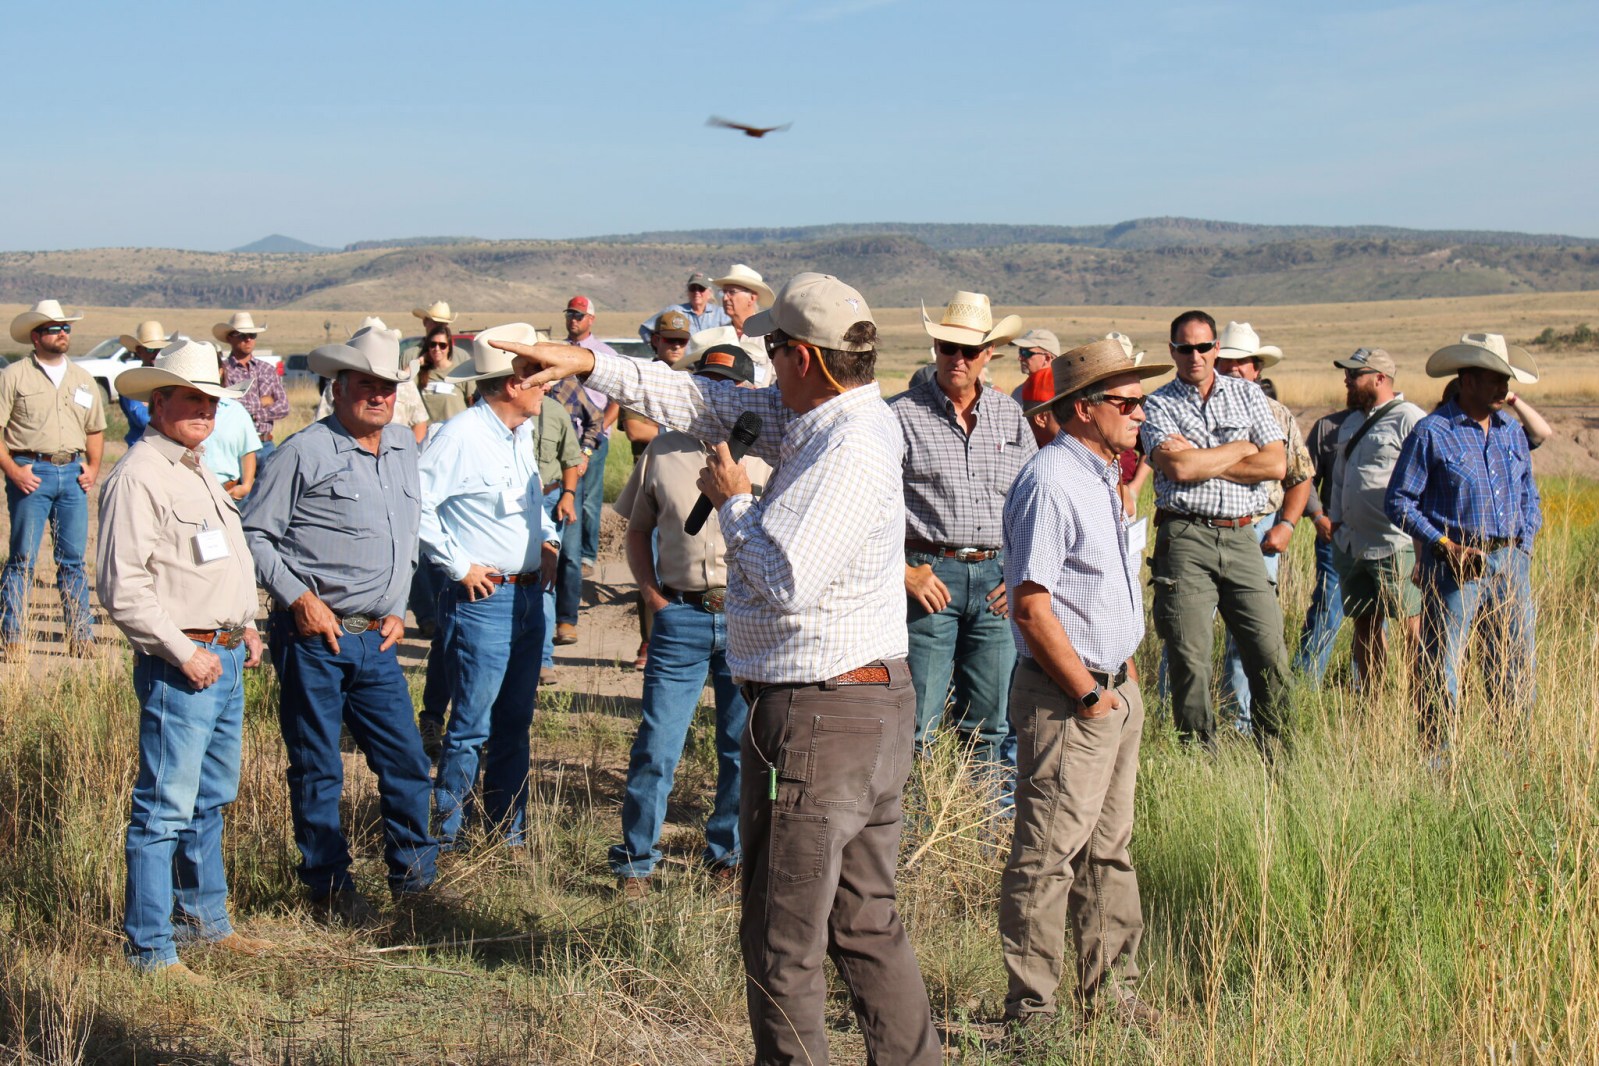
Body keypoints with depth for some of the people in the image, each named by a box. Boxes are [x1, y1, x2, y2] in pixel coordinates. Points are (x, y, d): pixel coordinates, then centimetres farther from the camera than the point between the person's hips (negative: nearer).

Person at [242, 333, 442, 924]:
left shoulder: (404, 446, 14)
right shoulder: (305, 451, -6)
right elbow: (254, 533, -5)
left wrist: (398, 609, 14)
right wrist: (299, 598, -13)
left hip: (375, 640, 6)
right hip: (313, 637, -6)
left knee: (406, 760, 6)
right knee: (317, 769, 3)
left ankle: (414, 877, 19)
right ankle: (329, 885, 14)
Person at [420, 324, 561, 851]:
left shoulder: (521, 433, 12)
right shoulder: (461, 437, -15)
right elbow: (416, 506, -18)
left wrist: (548, 539, 11)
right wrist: (459, 565, -15)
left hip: (529, 595, 8)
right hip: (483, 599, -8)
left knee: (514, 723, 13)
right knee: (472, 727, -4)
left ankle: (509, 832, 22)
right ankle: (444, 836, 7)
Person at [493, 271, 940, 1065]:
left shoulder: (851, 449, -20)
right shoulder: (818, 419, 9)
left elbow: (786, 582, -24)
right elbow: (707, 405, 17)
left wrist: (733, 502, -8)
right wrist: (590, 365, 17)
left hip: (817, 714, -10)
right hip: (875, 700, 10)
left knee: (783, 938, 0)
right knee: (865, 925, 16)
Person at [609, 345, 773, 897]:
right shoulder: (663, 451, 7)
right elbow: (638, 530, 16)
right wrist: (652, 593, 5)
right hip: (681, 616, 0)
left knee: (744, 747, 9)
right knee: (656, 743, -2)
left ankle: (728, 852, 26)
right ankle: (635, 861, 11)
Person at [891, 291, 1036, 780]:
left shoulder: (1011, 416, 11)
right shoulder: (901, 415, -3)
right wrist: (904, 571, -11)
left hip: (996, 579, 4)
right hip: (929, 576, -4)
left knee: (990, 722, 10)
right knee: (919, 723, -3)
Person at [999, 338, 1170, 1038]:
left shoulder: (1100, 475, 14)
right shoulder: (1050, 482, -17)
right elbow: (1031, 606, -22)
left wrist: (1123, 671, 15)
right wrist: (1088, 694, -16)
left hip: (1114, 688, 10)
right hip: (1066, 699, -10)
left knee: (1109, 849, 15)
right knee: (1048, 857, -4)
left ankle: (1109, 989, 24)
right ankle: (1031, 1010, 2)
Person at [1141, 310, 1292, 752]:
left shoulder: (1247, 395, 14)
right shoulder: (1158, 405, 5)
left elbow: (1276, 465, 2)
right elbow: (1177, 468, -12)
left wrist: (1202, 461, -4)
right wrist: (1239, 450, 1)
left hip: (1241, 537, 3)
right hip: (1185, 538, -2)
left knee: (1271, 654, -3)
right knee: (1189, 660, -3)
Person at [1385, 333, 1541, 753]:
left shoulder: (1512, 432, 13)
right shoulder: (1431, 433, -6)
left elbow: (1529, 497, 23)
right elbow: (1398, 502, -6)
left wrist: (1524, 542, 6)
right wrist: (1446, 546, -13)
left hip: (1511, 563, 6)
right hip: (1455, 565, -5)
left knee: (1518, 667, 7)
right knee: (1441, 670, -3)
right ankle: (1437, 760, 7)